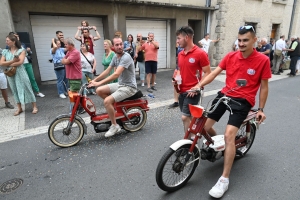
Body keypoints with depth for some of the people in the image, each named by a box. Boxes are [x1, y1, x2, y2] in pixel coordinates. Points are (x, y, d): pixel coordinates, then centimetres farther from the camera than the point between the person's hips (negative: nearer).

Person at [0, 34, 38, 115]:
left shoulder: (21, 50, -4)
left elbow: (20, 62, -17)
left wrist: (7, 64, -9)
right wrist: (13, 61, -14)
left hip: (20, 73, -5)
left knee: (27, 89, 0)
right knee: (15, 91, 10)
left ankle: (34, 107, 6)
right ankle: (19, 108, 19)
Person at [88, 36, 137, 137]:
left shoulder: (126, 57, -21)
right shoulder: (115, 56, 8)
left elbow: (116, 74, -31)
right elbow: (107, 71, 13)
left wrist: (99, 83, -32)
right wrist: (94, 80, 5)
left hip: (129, 87, -9)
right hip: (120, 84, 9)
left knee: (107, 101, -24)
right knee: (99, 91, 1)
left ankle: (115, 126, -6)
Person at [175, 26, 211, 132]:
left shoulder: (200, 53, -12)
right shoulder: (180, 54, 9)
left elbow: (207, 73, -10)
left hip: (192, 92, -7)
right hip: (182, 91, 7)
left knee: (185, 117, -7)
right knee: (188, 117, 16)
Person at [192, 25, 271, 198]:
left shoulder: (263, 60, -6)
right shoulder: (230, 56, 3)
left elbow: (264, 87, 1)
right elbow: (214, 73, -1)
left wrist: (261, 109, 2)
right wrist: (199, 85, -16)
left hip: (243, 100, -4)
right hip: (225, 95, 5)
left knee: (229, 135, -20)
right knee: (205, 126, -1)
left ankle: (224, 180, -6)